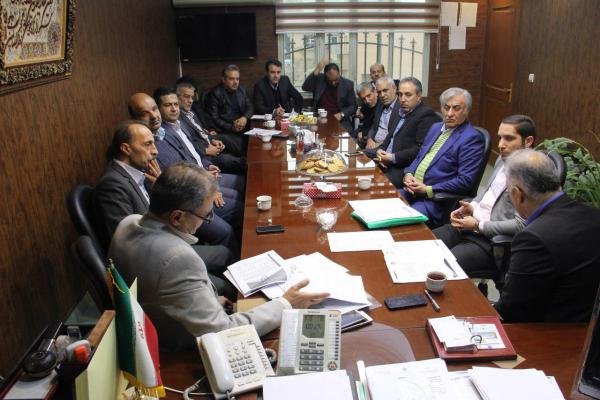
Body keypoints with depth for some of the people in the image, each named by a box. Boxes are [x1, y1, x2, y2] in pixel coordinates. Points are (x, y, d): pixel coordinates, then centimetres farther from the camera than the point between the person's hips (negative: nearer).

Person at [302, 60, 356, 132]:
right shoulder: (319, 79, 2)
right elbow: (305, 87, -13)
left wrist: (342, 114, -14)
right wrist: (317, 70, -19)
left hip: (340, 120, 0)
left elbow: (352, 106, 5)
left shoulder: (348, 84, 2)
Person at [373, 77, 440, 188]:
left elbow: (421, 148, -18)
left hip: (405, 168, -8)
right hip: (385, 163, 8)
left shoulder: (427, 115, -10)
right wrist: (380, 150, 4)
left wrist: (393, 157, -16)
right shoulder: (399, 111, 18)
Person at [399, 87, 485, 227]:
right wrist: (408, 174, 0)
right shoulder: (435, 127, 16)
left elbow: (465, 181, -15)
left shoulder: (472, 138, -9)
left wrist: (428, 190, -16)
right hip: (411, 190, 7)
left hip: (435, 199, -7)